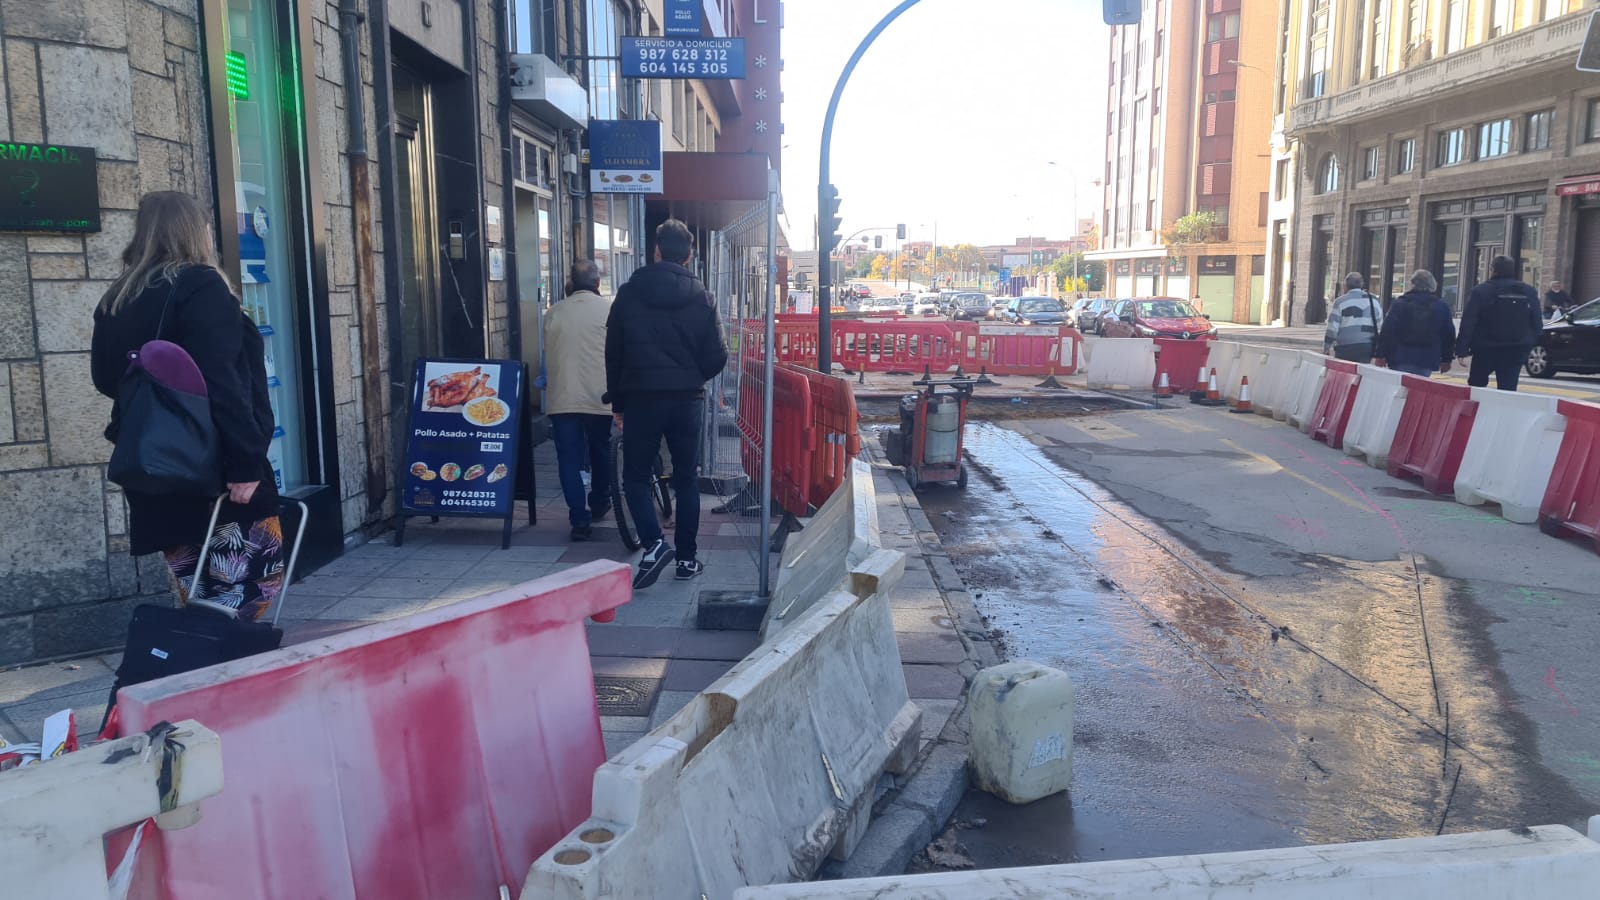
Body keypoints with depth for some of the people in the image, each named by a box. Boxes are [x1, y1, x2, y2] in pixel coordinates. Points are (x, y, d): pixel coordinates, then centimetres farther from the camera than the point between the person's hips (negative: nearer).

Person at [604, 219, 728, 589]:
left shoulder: (629, 294, 0)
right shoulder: (702, 298, 0)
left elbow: (613, 352, 3)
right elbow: (717, 357, -1)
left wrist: (617, 401, 11)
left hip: (640, 398, -1)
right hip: (687, 401, 1)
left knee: (635, 477, 8)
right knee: (687, 479, 12)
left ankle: (654, 543, -12)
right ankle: (687, 558, 15)